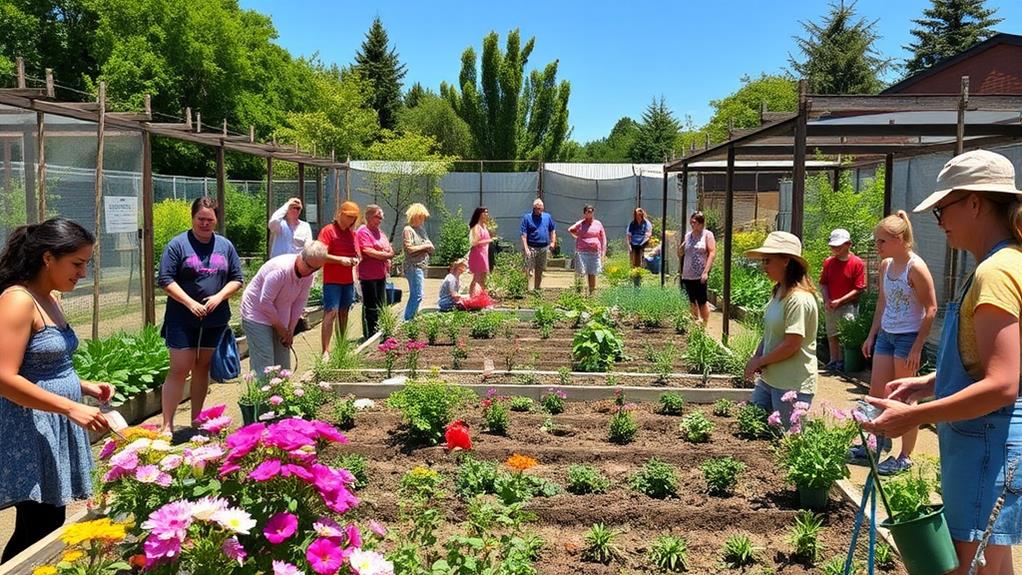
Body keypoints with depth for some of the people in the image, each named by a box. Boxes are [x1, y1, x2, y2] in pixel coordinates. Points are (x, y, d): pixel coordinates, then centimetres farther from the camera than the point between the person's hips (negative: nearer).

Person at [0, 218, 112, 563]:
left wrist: (86, 387, 6)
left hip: (57, 426, 9)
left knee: (50, 528, 13)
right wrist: (72, 408, -26)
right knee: (38, 538, -4)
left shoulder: (49, 300, 11)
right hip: (31, 431, -9)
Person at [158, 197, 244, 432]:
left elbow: (237, 279, 9)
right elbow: (166, 280, -8)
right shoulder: (178, 244, -4)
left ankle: (196, 420, 23)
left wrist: (219, 296, -8)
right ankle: (167, 424, 1)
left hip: (215, 320, 4)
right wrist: (190, 303, -16)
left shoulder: (225, 245, 8)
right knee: (179, 369, -5)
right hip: (183, 320, -4)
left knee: (202, 368, 12)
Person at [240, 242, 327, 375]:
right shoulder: (280, 269, -30)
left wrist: (291, 330, 0)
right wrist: (280, 328, -14)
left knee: (283, 364, 9)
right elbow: (265, 302, -25)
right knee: (264, 365, -12)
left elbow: (300, 302, 1)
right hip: (257, 315, -7)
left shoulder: (310, 274, -8)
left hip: (279, 320, 7)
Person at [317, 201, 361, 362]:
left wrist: (355, 259, 2)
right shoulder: (328, 231, -7)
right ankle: (326, 351, -14)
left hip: (348, 280, 7)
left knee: (344, 312, 12)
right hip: (332, 280, -7)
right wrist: (340, 260, -21)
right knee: (331, 312, -13)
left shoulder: (352, 233, 13)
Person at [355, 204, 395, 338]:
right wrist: (386, 255, -7)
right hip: (369, 276, -9)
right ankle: (370, 336, 2)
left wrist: (386, 257, -3)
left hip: (381, 275, 9)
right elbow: (369, 252, -19)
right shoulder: (363, 232, -9)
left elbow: (390, 251, 19)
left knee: (381, 306, 12)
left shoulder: (380, 232, 18)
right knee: (371, 308, -4)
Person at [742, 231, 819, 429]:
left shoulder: (798, 298, -20)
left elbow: (791, 344, -22)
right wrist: (756, 358, 1)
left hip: (792, 385, -9)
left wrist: (759, 361, -11)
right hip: (769, 378, 9)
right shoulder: (779, 292, 9)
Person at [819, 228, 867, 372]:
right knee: (831, 335, 13)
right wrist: (827, 300, -7)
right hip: (830, 306, 5)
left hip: (848, 306, -5)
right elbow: (823, 283, 9)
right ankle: (834, 361, 25)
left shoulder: (857, 263, -10)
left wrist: (839, 301, -16)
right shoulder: (828, 262, 4)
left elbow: (859, 289, -11)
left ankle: (844, 362, 1)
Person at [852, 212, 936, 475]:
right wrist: (872, 335, 15)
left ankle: (905, 457, 15)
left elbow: (931, 309, -16)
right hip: (886, 335, 8)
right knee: (876, 393, 14)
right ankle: (880, 441, 32)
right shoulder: (885, 265, 6)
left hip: (908, 337, -8)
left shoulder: (916, 268, -17)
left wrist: (917, 347, -17)